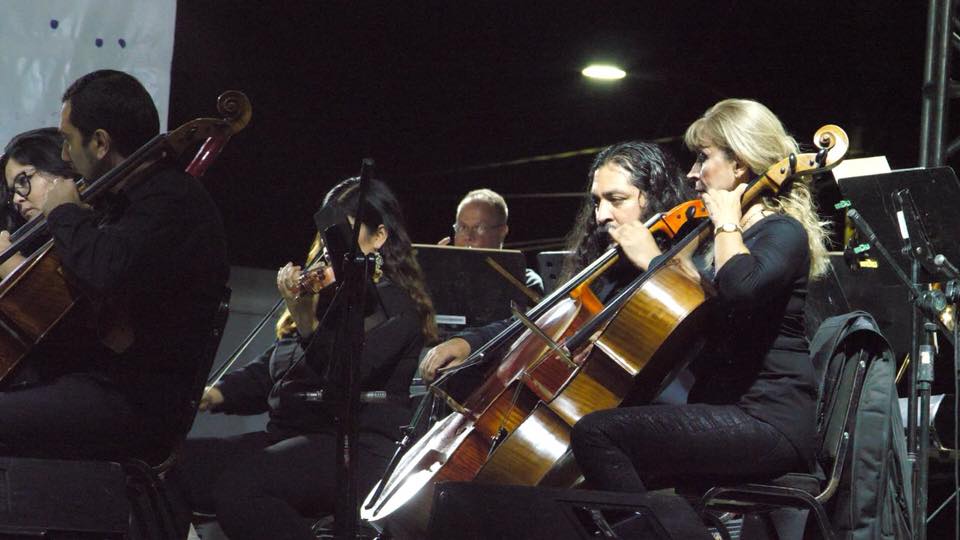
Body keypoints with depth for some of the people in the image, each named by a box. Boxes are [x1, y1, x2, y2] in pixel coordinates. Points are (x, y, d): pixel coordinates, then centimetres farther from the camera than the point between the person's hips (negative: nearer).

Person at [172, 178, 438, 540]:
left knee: (239, 484, -34)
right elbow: (269, 368, 23)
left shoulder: (394, 306, -2)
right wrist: (217, 394, 7)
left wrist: (305, 318, -28)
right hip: (287, 435, 8)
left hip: (356, 449, -8)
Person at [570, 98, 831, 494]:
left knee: (596, 432, -21)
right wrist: (652, 262, 17)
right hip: (729, 411, 10)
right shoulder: (741, 237, 22)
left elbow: (739, 289, -30)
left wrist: (727, 223, -12)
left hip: (770, 423, -10)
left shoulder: (784, 234, -7)